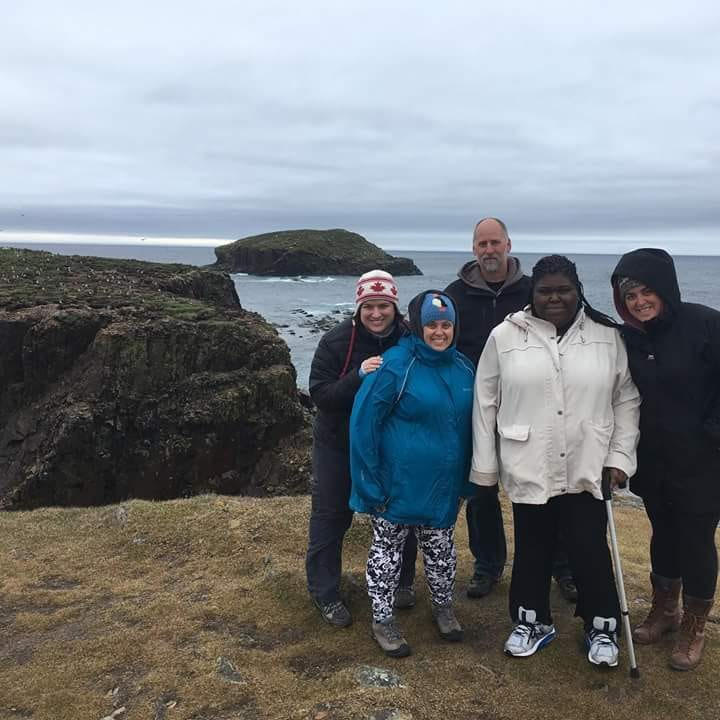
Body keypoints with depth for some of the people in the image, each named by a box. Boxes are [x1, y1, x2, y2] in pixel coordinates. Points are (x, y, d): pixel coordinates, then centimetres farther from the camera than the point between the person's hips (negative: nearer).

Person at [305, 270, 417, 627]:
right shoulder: (336, 341, -18)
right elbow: (319, 394, -21)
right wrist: (358, 376, -35)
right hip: (339, 444, -2)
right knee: (331, 516, 9)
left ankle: (401, 582, 38)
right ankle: (324, 593, 26)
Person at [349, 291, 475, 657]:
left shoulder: (463, 367, 2)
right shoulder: (395, 365, -16)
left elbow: (468, 424, 13)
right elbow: (363, 423, -14)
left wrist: (467, 480, 12)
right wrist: (370, 484, -15)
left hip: (444, 486, 5)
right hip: (397, 486, -5)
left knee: (441, 548, 19)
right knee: (386, 549, 9)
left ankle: (443, 606, 41)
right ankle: (382, 619, 27)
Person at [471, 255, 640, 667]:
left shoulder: (608, 336, 1)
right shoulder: (505, 337, -3)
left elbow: (626, 401, 5)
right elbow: (486, 403, 1)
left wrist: (621, 456, -2)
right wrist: (484, 465, 1)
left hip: (588, 470, 0)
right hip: (528, 469, 0)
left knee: (591, 551, 6)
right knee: (532, 550, 13)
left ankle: (603, 628, 29)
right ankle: (533, 623, 33)